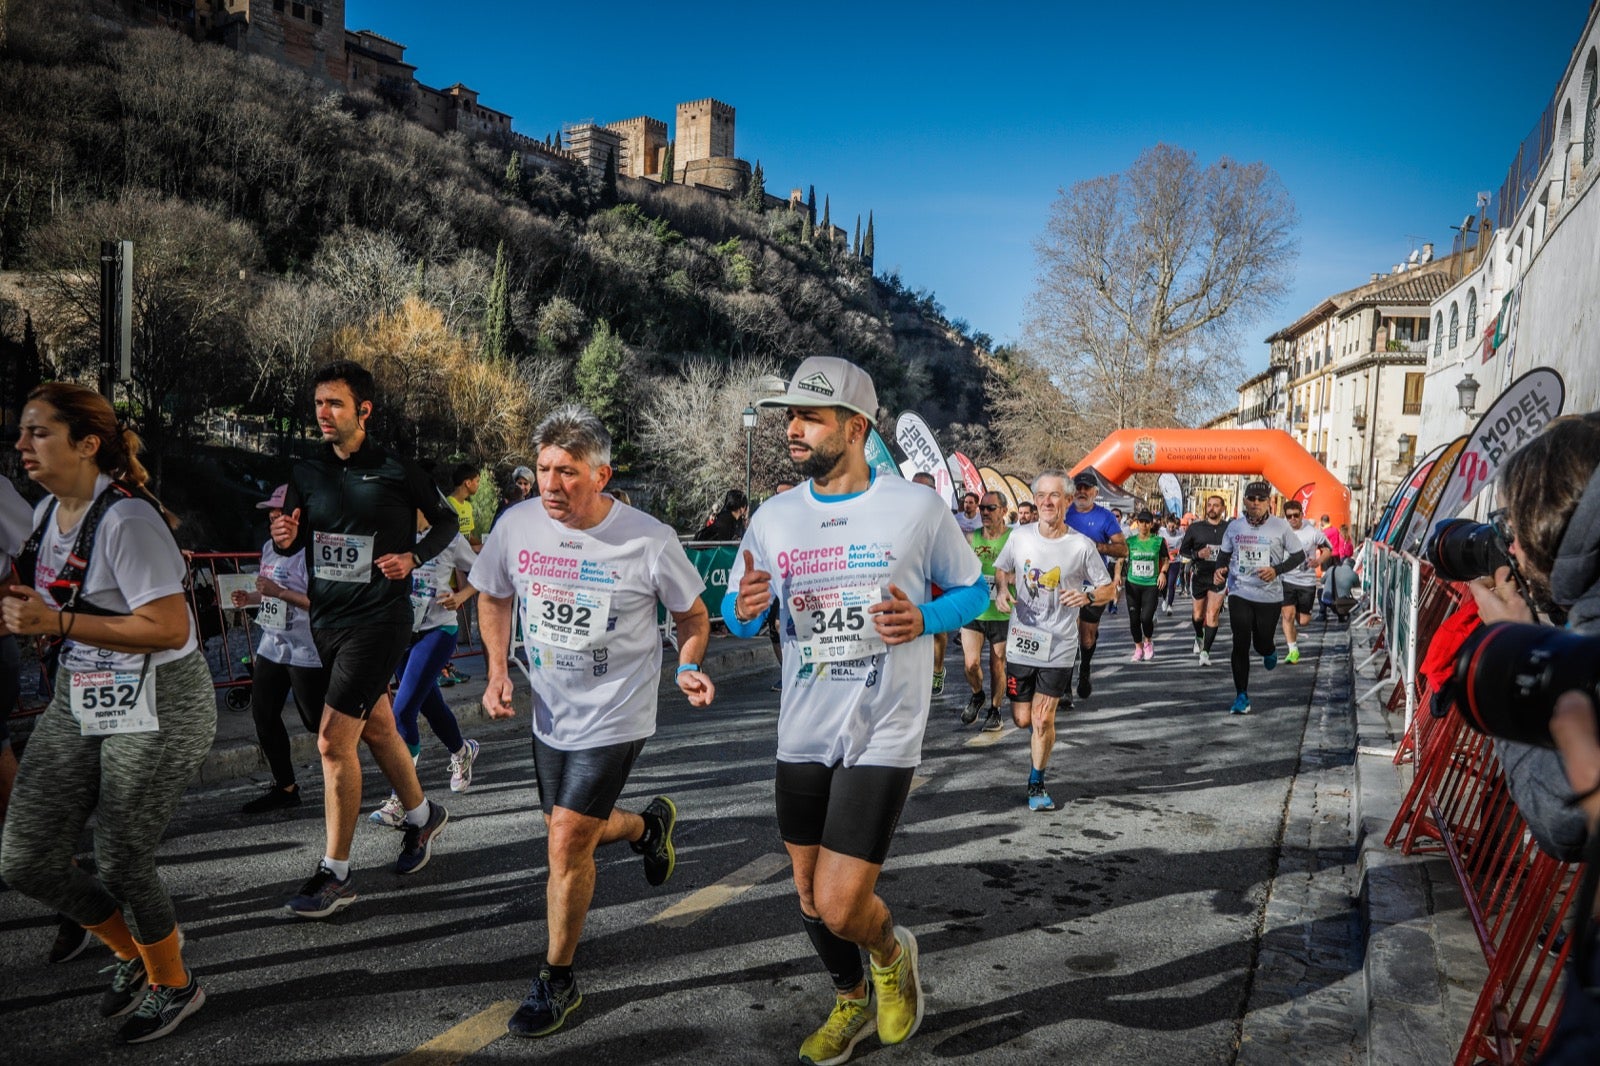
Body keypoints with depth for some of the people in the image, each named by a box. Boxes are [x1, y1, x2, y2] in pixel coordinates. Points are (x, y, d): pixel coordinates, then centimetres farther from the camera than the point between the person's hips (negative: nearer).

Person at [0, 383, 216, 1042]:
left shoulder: (126, 519, -20)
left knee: (121, 867, 1)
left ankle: (173, 984, 29)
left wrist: (56, 622, -23)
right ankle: (132, 953, 33)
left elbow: (169, 627, -26)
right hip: (78, 701, 9)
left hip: (156, 709, -9)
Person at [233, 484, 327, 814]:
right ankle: (284, 787, 21)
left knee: (317, 722, -1)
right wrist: (251, 598, 7)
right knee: (263, 716, 10)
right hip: (271, 647, 9)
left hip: (306, 652, -9)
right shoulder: (269, 547, 12)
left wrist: (279, 592, -26)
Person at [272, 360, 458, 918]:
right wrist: (284, 538, -9)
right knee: (377, 729, 19)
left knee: (334, 740, -11)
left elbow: (447, 521, 3)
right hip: (326, 619, 6)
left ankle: (336, 873, 2)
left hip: (379, 618, -6)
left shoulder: (397, 470, -9)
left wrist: (413, 557, -13)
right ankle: (422, 815, 41)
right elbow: (295, 540, 14)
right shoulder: (306, 473, 6)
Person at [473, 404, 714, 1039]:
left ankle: (557, 982, 13)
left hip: (615, 717, -5)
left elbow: (693, 616, -2)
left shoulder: (649, 540, -18)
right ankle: (650, 825, 51)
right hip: (551, 713, 5)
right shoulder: (517, 527, -9)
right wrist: (497, 671, 0)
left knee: (566, 842, -9)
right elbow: (494, 597, 11)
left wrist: (688, 669, -20)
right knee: (570, 834, 18)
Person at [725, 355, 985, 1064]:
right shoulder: (774, 517, 1)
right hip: (802, 737, 4)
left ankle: (893, 952, 26)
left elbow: (973, 589, 3)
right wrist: (745, 609, -17)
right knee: (811, 900, 16)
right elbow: (737, 615, 8)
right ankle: (852, 1002, 45)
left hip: (882, 737, -4)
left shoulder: (918, 507, -9)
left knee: (841, 907, -10)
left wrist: (924, 618, -17)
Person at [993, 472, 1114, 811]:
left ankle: (1036, 784, 19)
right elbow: (1002, 569, 15)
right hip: (1021, 641, 2)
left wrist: (1088, 595, -19)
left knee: (1043, 720, -3)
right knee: (1022, 718, 9)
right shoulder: (1020, 537, -2)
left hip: (1058, 646, -2)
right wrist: (1002, 589, -6)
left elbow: (1109, 588, 2)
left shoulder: (1082, 546, -8)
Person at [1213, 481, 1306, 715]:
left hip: (1270, 597, -1)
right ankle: (1241, 696, 5)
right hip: (1239, 594, 1)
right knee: (1241, 645, -4)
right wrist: (1219, 570, -7)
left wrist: (1277, 570, -17)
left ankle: (1269, 651, 49)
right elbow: (1224, 553, 14)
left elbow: (1299, 556, 0)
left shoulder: (1280, 527, -6)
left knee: (1262, 644, 8)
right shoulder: (1234, 526, 1)